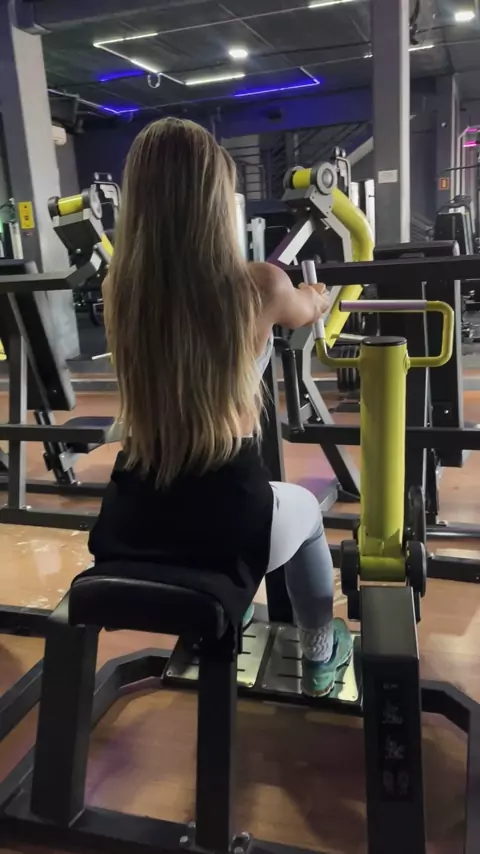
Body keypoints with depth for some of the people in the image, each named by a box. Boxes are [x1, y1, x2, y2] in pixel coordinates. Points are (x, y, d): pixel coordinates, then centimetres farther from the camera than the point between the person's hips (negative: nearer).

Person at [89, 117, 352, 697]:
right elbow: (307, 311, 13)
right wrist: (319, 296, 38)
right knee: (304, 509, 31)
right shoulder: (257, 287, -13)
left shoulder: (120, 289, -4)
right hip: (226, 522, -3)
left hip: (130, 526, 4)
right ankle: (320, 656, 49)